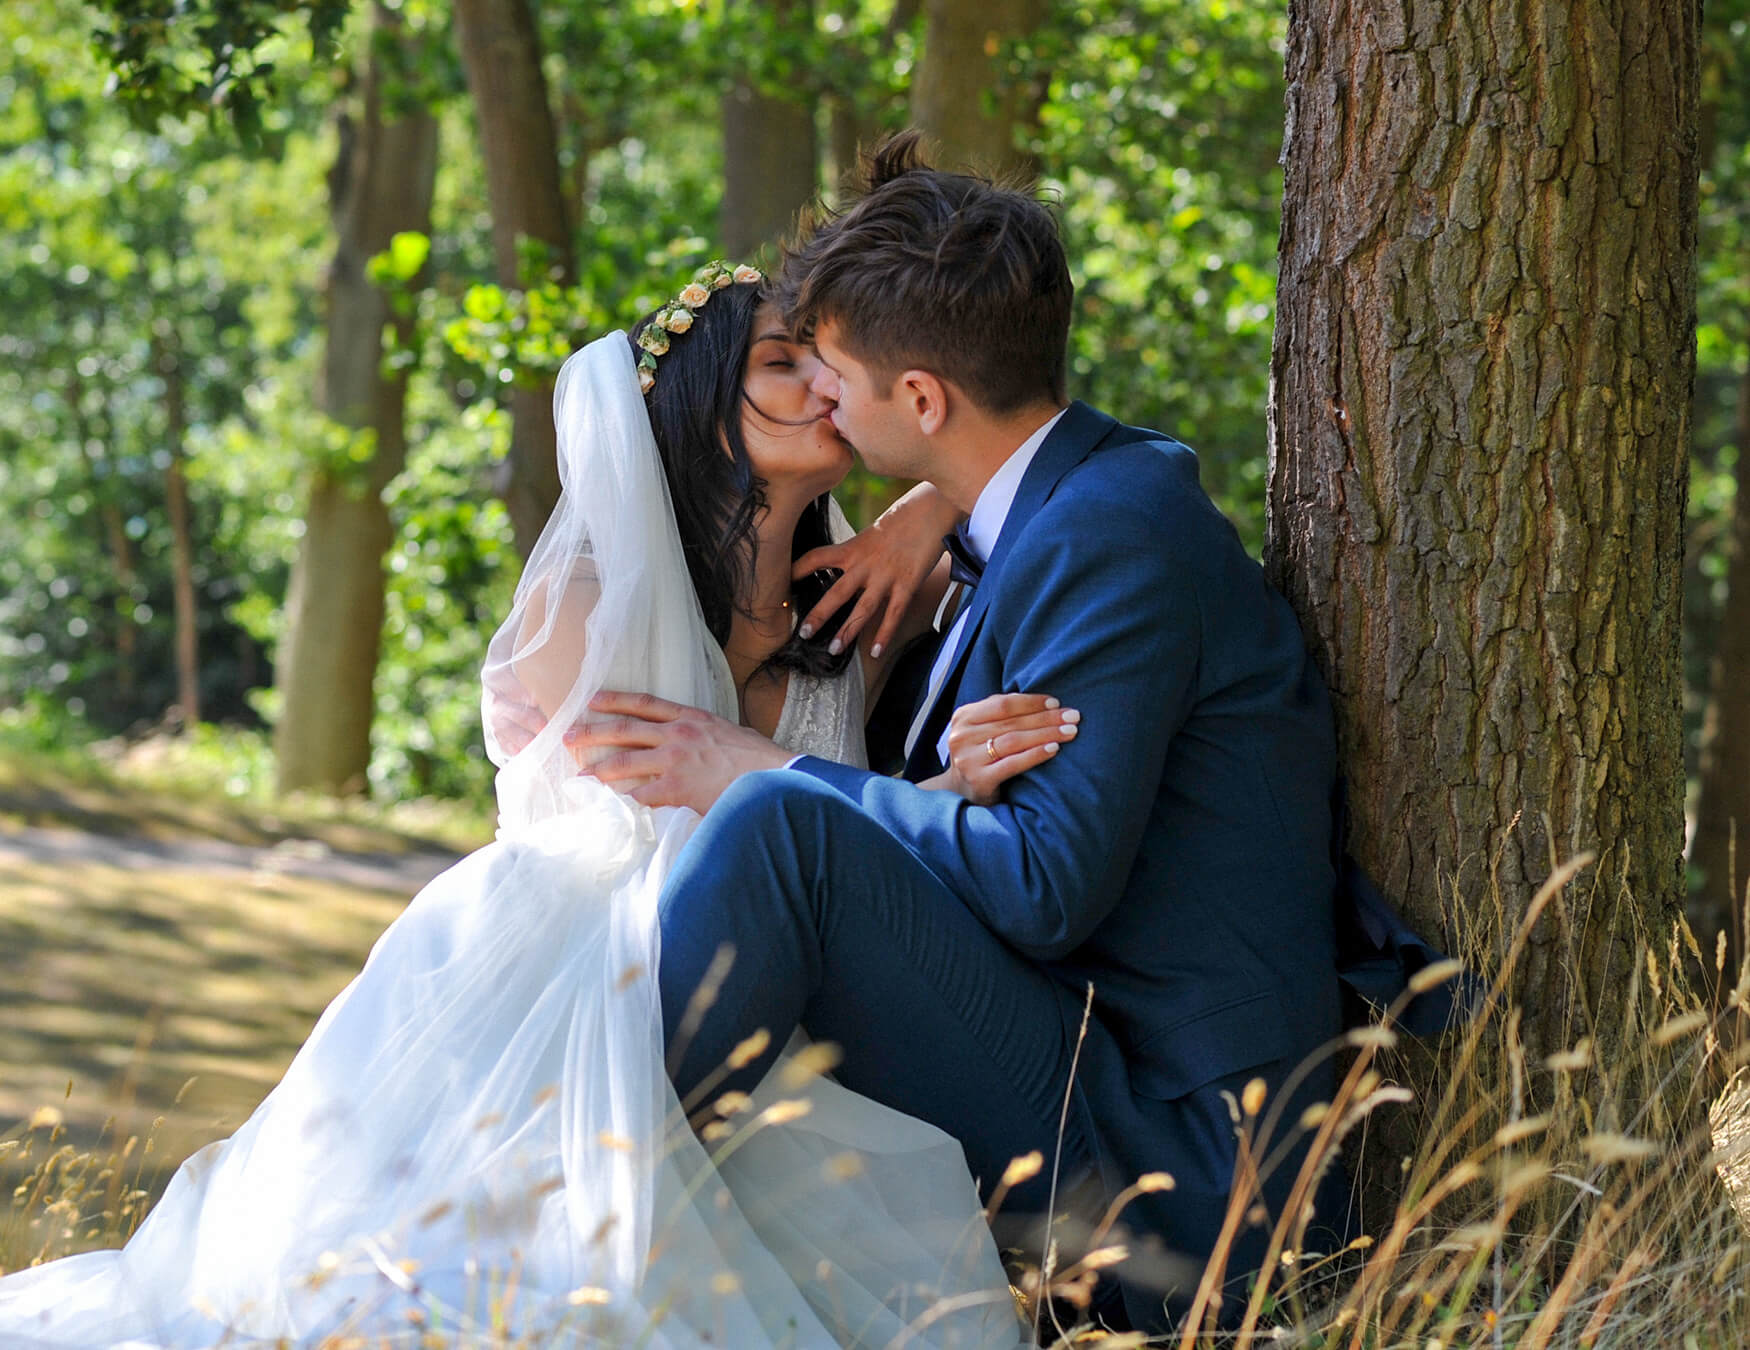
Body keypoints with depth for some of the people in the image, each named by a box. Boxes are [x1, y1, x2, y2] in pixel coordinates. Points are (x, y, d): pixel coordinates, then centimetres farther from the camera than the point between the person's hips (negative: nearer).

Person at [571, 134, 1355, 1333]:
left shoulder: (1111, 539, -16)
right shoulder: (1074, 507, 15)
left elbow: (1049, 882, -24)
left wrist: (760, 777, -16)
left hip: (1168, 1174, -11)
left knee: (780, 829, -24)